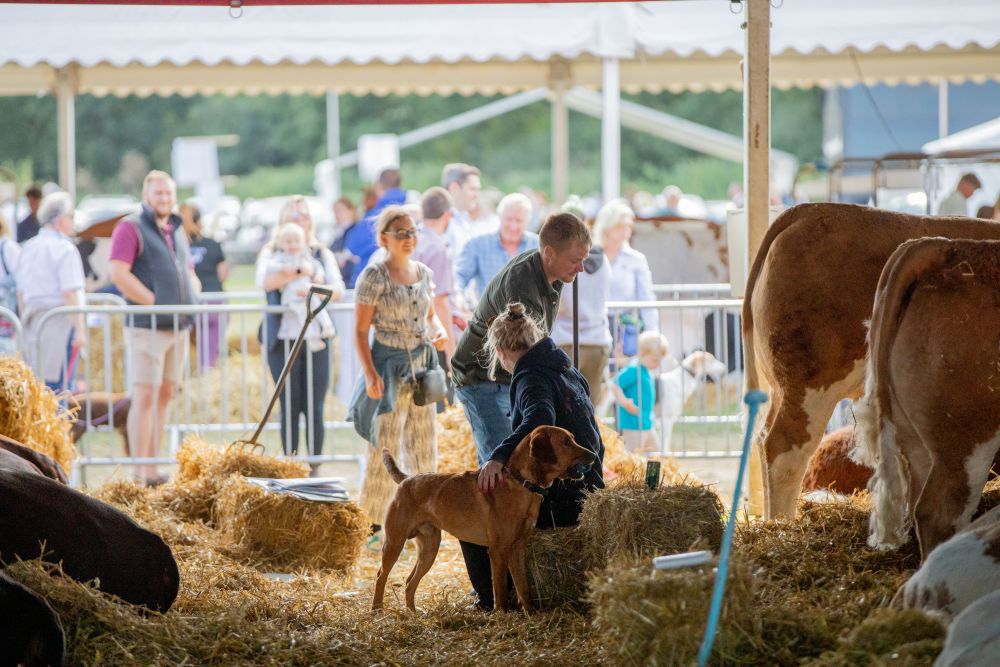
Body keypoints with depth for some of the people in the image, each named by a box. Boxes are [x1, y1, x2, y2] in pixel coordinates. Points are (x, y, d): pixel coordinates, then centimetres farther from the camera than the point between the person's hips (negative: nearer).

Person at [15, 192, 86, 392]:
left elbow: (21, 294, 18)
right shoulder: (64, 249, -10)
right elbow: (70, 294, -16)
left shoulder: (28, 248, 13)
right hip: (61, 321, -7)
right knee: (58, 385, -7)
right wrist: (80, 329, -15)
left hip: (33, 321, 7)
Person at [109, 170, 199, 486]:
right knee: (145, 396, -11)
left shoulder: (177, 231, 20)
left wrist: (191, 300, 6)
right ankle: (141, 472, -12)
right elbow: (119, 273, -15)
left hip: (178, 327, 8)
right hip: (147, 326, -8)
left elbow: (190, 273, 27)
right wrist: (155, 302, -16)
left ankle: (153, 468, 12)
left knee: (165, 395, 8)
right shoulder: (131, 228, -4)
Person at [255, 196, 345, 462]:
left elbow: (338, 290, -1)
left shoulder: (322, 254, 12)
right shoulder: (271, 253, 7)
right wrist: (302, 273, -19)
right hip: (283, 340, -1)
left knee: (314, 408, -2)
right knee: (290, 407, -1)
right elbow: (263, 282, -13)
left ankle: (315, 468, 3)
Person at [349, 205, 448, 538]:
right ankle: (371, 525, 1)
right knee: (386, 448, -6)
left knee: (423, 447, 11)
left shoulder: (423, 273, 7)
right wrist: (369, 373, -20)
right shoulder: (374, 276, -12)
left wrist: (439, 331, -3)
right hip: (389, 366, -7)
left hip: (421, 365, 7)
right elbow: (360, 330, -12)